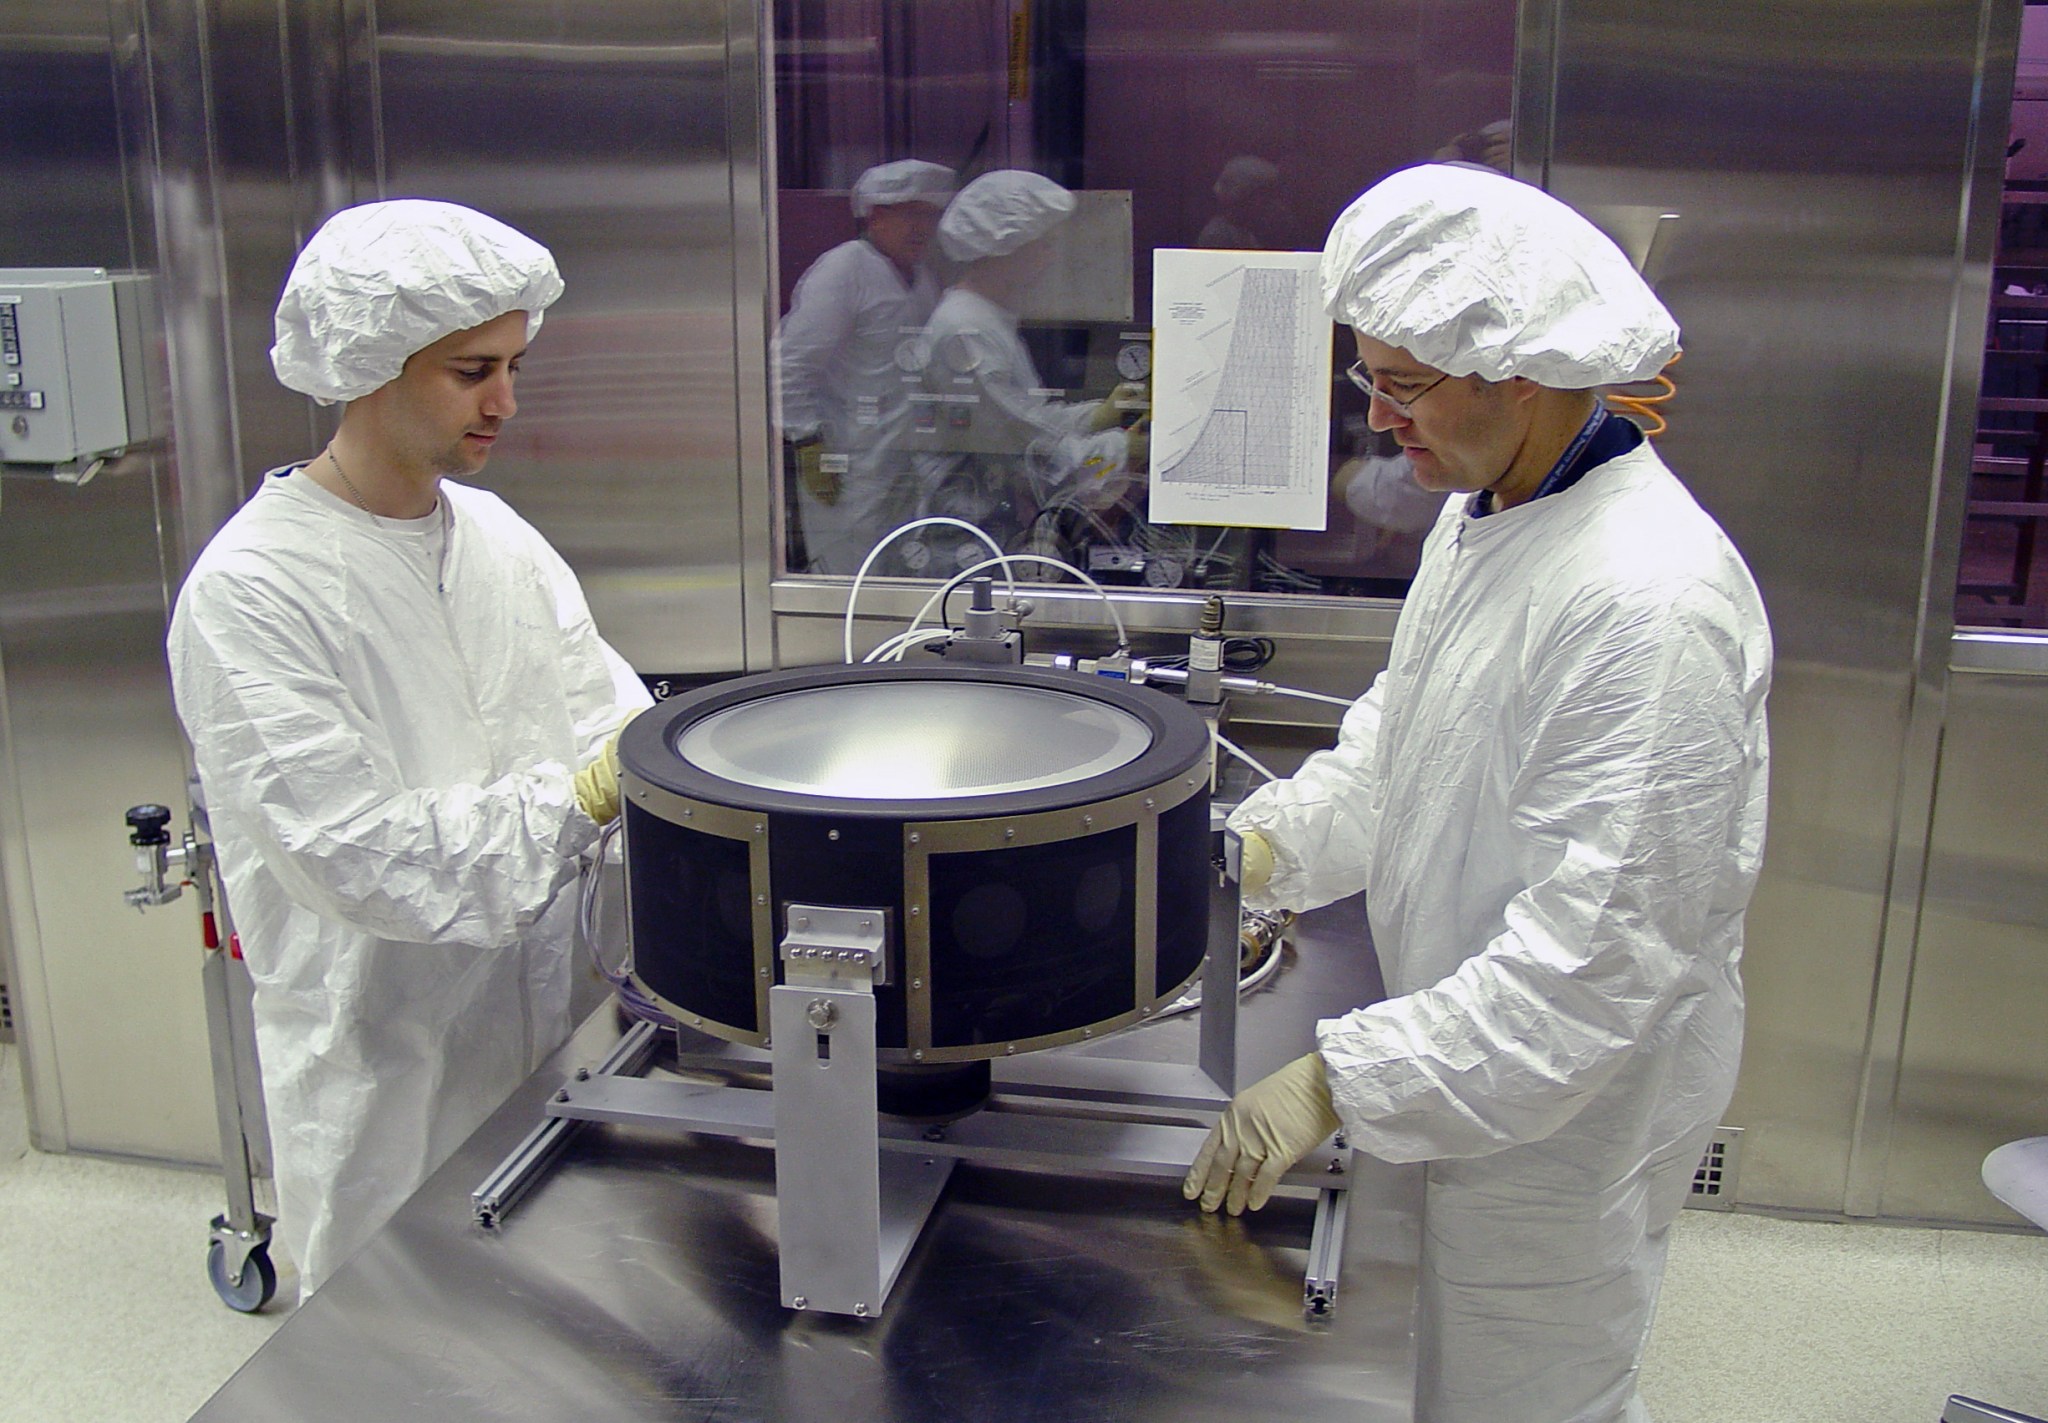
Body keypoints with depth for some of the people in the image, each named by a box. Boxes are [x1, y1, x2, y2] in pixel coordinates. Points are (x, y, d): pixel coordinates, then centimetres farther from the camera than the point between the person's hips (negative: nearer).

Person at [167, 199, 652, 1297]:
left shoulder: (497, 536, 5)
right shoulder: (246, 592, -18)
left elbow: (606, 713, 2)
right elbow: (352, 852, -24)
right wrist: (584, 797, -29)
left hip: (544, 1020, 6)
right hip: (382, 1062, -6)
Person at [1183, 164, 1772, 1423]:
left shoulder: (1655, 600, -30)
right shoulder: (1485, 513, 1)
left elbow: (1603, 948, -31)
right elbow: (1401, 733, 14)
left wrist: (1341, 1081, -28)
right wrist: (1270, 844, -1)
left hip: (1571, 1110, -9)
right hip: (1466, 1066, 9)